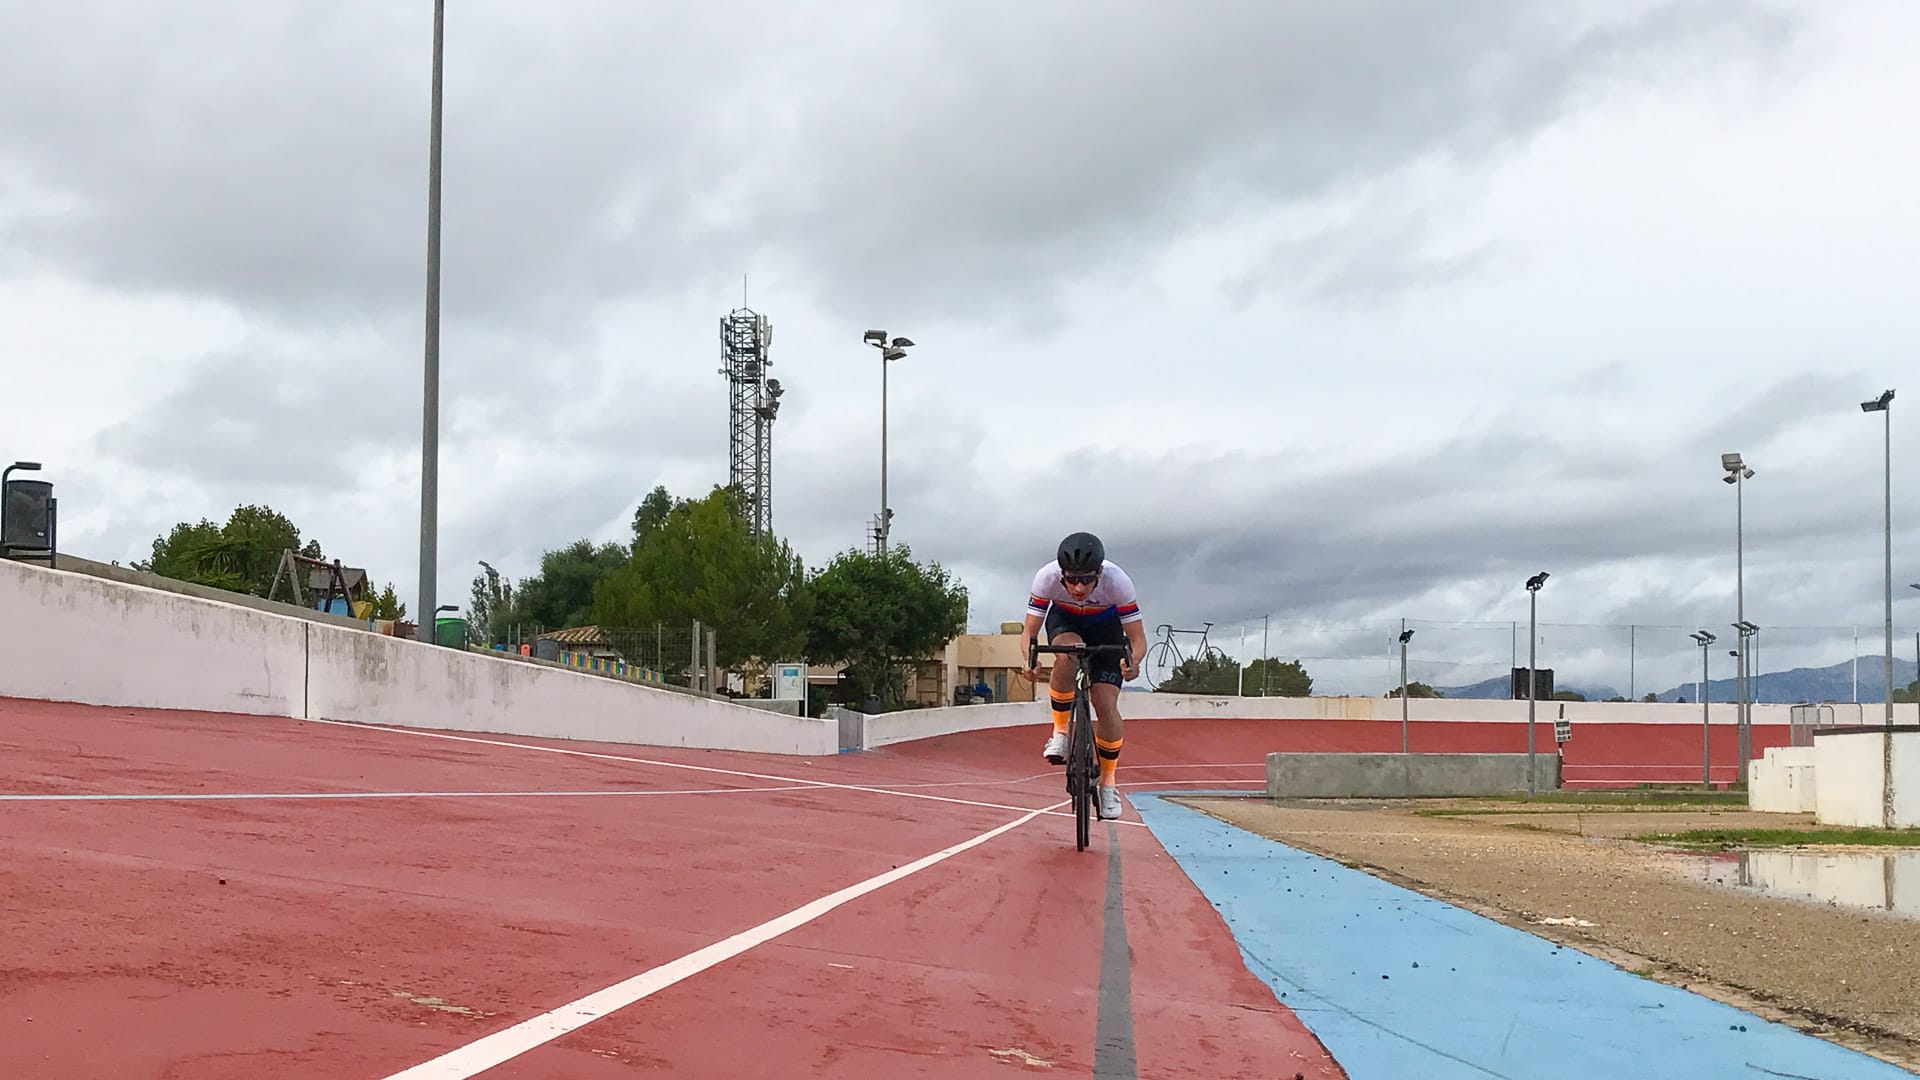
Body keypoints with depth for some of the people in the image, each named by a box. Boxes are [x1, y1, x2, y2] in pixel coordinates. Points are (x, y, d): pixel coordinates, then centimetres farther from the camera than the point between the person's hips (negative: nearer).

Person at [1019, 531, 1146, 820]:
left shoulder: (1117, 581, -36)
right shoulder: (1047, 578, -34)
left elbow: (1138, 639, -30)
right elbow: (1030, 630, -27)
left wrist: (1133, 662, -52)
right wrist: (1030, 658, -48)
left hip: (1106, 626, 0)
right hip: (1064, 621, 1)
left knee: (1106, 705, -14)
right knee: (1067, 654, -37)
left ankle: (1108, 782, 7)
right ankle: (1059, 732, -17)